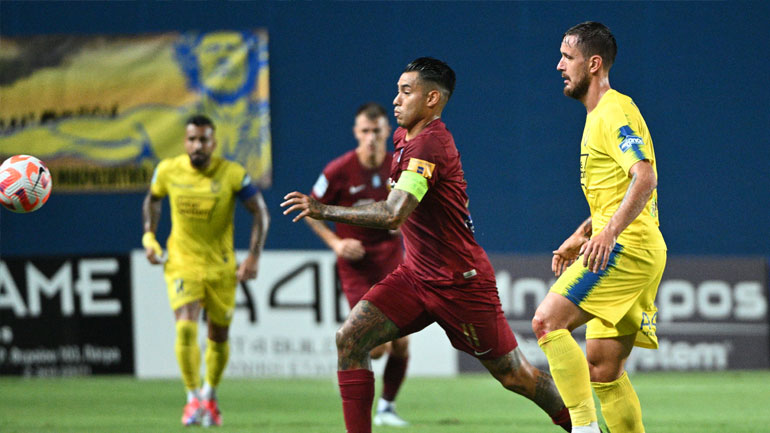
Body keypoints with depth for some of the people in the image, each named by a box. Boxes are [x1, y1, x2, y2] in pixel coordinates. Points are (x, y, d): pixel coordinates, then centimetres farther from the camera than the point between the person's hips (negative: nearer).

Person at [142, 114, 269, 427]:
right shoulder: (168, 171, -6)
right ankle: (193, 398, -8)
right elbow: (152, 200, 15)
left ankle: (210, 396, 33)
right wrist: (149, 237, 2)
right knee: (186, 328, -19)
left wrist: (253, 257, -12)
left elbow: (260, 213, -5)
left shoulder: (232, 174, -12)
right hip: (181, 263, 0)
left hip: (221, 267, 0)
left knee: (219, 337, 9)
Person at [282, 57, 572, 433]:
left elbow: (393, 216, -34)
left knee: (513, 374, 3)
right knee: (350, 338, -11)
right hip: (415, 273, 9)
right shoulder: (404, 137, 7)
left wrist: (324, 211, -32)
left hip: (460, 283, -9)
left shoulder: (429, 145, -23)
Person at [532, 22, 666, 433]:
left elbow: (645, 179, -22)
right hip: (622, 250, 10)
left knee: (547, 320, -19)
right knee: (603, 372, 7)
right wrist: (580, 236, 23)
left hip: (628, 247, -10)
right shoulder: (598, 117, 22)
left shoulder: (615, 112, -9)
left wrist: (609, 231, -32)